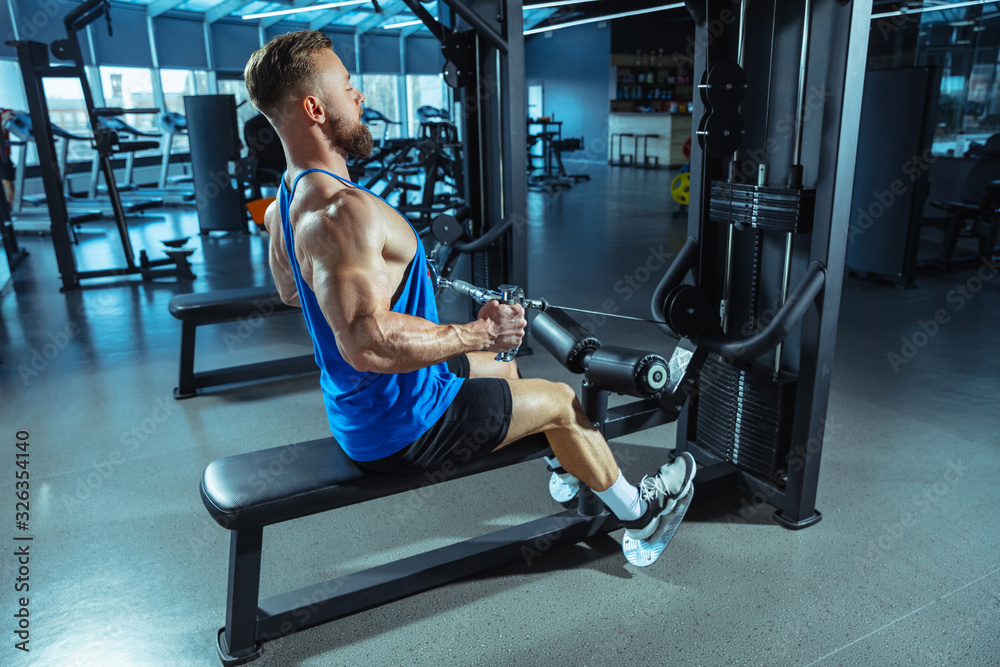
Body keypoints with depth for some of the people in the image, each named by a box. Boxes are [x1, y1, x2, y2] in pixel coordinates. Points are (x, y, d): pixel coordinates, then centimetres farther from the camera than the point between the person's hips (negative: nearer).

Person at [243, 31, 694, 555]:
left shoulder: (287, 201, 2)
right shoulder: (341, 212, -32)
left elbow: (290, 291, 18)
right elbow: (369, 342, -41)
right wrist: (478, 333, -29)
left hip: (355, 407, 10)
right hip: (398, 429, -10)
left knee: (504, 371, 28)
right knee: (561, 400, 6)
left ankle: (573, 465, 52)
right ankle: (635, 509, 32)